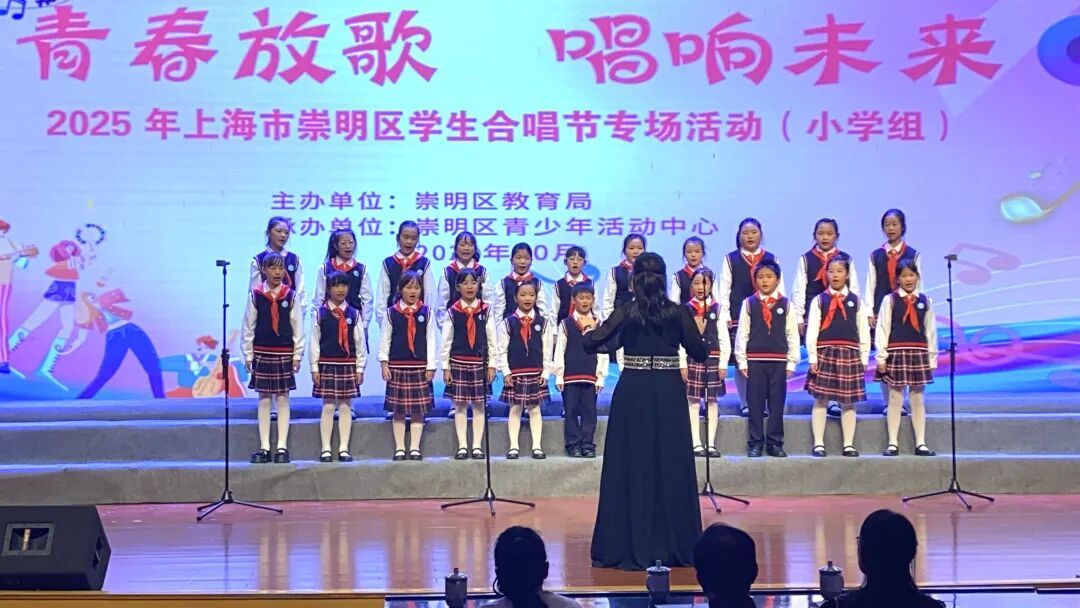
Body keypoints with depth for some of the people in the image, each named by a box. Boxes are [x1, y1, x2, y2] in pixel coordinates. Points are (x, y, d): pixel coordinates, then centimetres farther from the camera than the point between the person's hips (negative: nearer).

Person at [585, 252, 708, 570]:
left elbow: (591, 344, -7)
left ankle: (629, 547, 7)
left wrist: (589, 329, 15)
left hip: (632, 394, -1)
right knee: (672, 468, 7)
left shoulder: (626, 313, -4)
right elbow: (700, 354, 3)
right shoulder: (679, 313, -1)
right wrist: (700, 332, 23)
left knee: (631, 468, 5)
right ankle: (676, 545, 12)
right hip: (669, 395, 1)